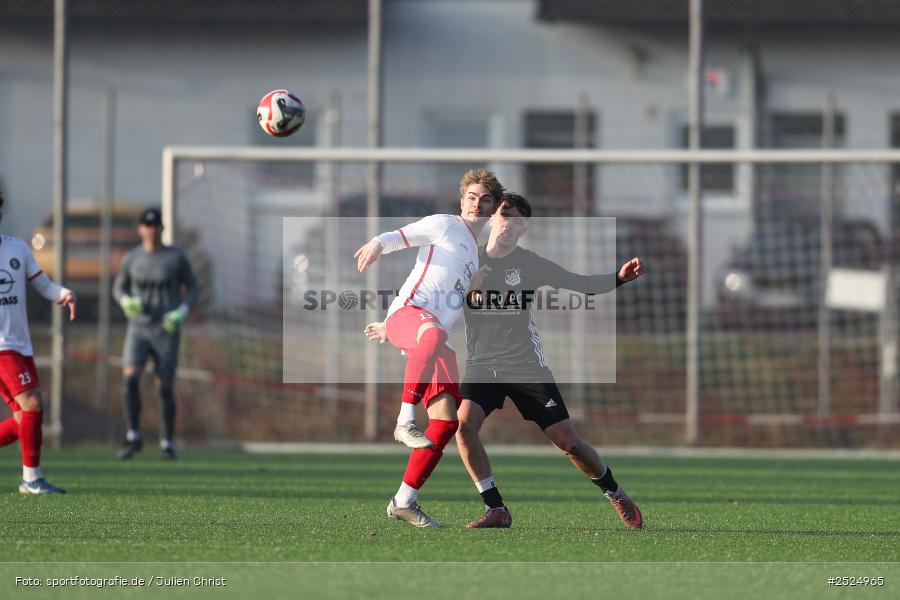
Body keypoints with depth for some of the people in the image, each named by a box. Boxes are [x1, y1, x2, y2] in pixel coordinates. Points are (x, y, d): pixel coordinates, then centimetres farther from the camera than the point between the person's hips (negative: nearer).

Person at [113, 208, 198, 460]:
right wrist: (127, 302, -10)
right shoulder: (132, 258, 2)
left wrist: (181, 312, -12)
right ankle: (133, 437, -8)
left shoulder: (176, 257, -3)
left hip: (166, 330, -1)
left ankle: (167, 443, 14)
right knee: (129, 378, -18)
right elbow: (119, 288, 14)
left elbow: (192, 288, 6)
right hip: (138, 328, 1)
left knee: (165, 387, 0)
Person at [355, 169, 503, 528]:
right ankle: (405, 421, -49)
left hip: (434, 336, 8)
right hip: (408, 311, -8)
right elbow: (401, 236, -1)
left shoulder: (475, 252, 31)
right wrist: (379, 243, -22)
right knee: (432, 333, -45)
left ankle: (404, 501, -1)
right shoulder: (444, 226, 10)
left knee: (447, 420, -5)